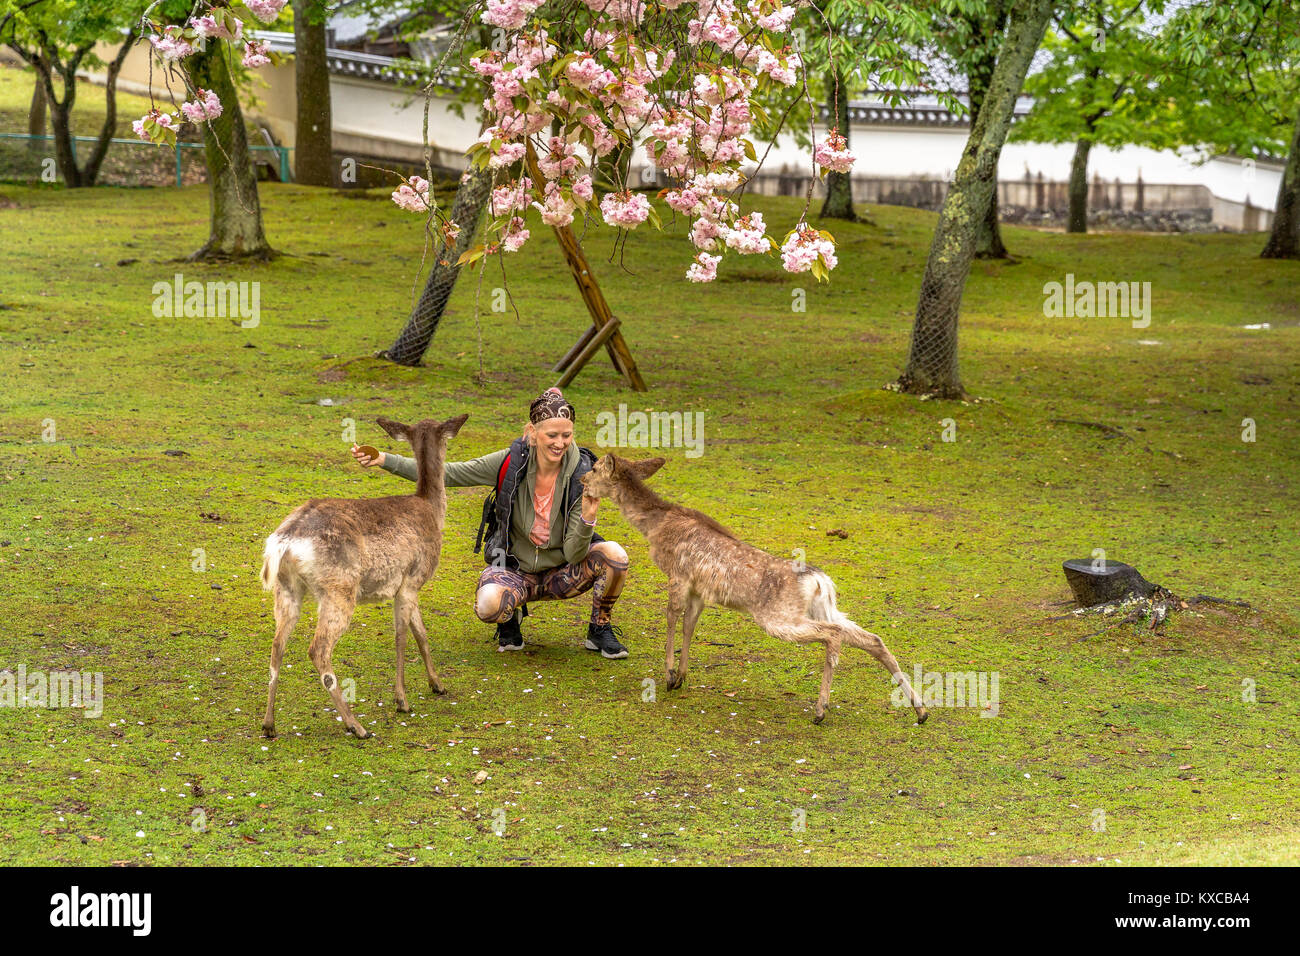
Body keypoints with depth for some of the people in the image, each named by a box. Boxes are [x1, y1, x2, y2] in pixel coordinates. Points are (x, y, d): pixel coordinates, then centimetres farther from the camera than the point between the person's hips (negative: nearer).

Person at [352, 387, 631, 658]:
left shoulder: (581, 475, -19)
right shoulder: (511, 462, -17)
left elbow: (574, 554, -19)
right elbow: (445, 474, -10)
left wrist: (587, 519, -40)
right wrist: (383, 460, -17)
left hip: (561, 573, 1)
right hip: (514, 568, -1)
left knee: (613, 554, -29)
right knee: (488, 605, -37)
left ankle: (600, 630, 0)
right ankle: (511, 616, 4)